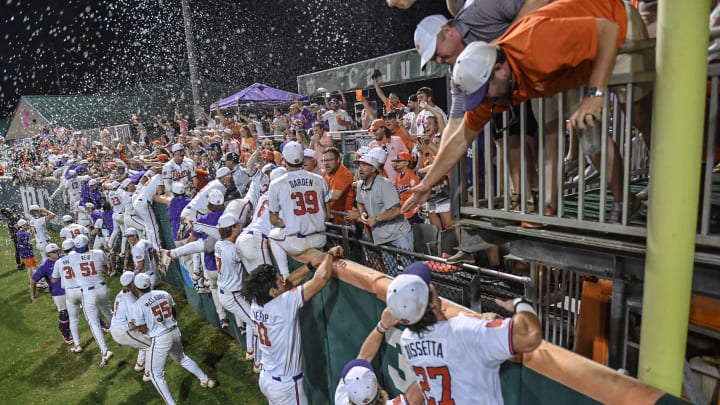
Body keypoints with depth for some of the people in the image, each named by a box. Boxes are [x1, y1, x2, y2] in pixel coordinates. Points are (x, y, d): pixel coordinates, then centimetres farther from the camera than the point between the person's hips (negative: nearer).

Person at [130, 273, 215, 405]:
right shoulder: (164, 294, 1)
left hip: (160, 339, -6)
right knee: (182, 358, 32)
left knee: (156, 374, 13)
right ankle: (205, 379, 39)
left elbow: (144, 330, -7)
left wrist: (134, 326, 12)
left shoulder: (138, 305, -13)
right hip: (175, 332, 6)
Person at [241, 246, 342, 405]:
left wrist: (313, 264, 1)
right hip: (285, 385, -7)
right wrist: (329, 254, -12)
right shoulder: (284, 304, -28)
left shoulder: (256, 304, -8)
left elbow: (288, 283, 4)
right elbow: (321, 279, -28)